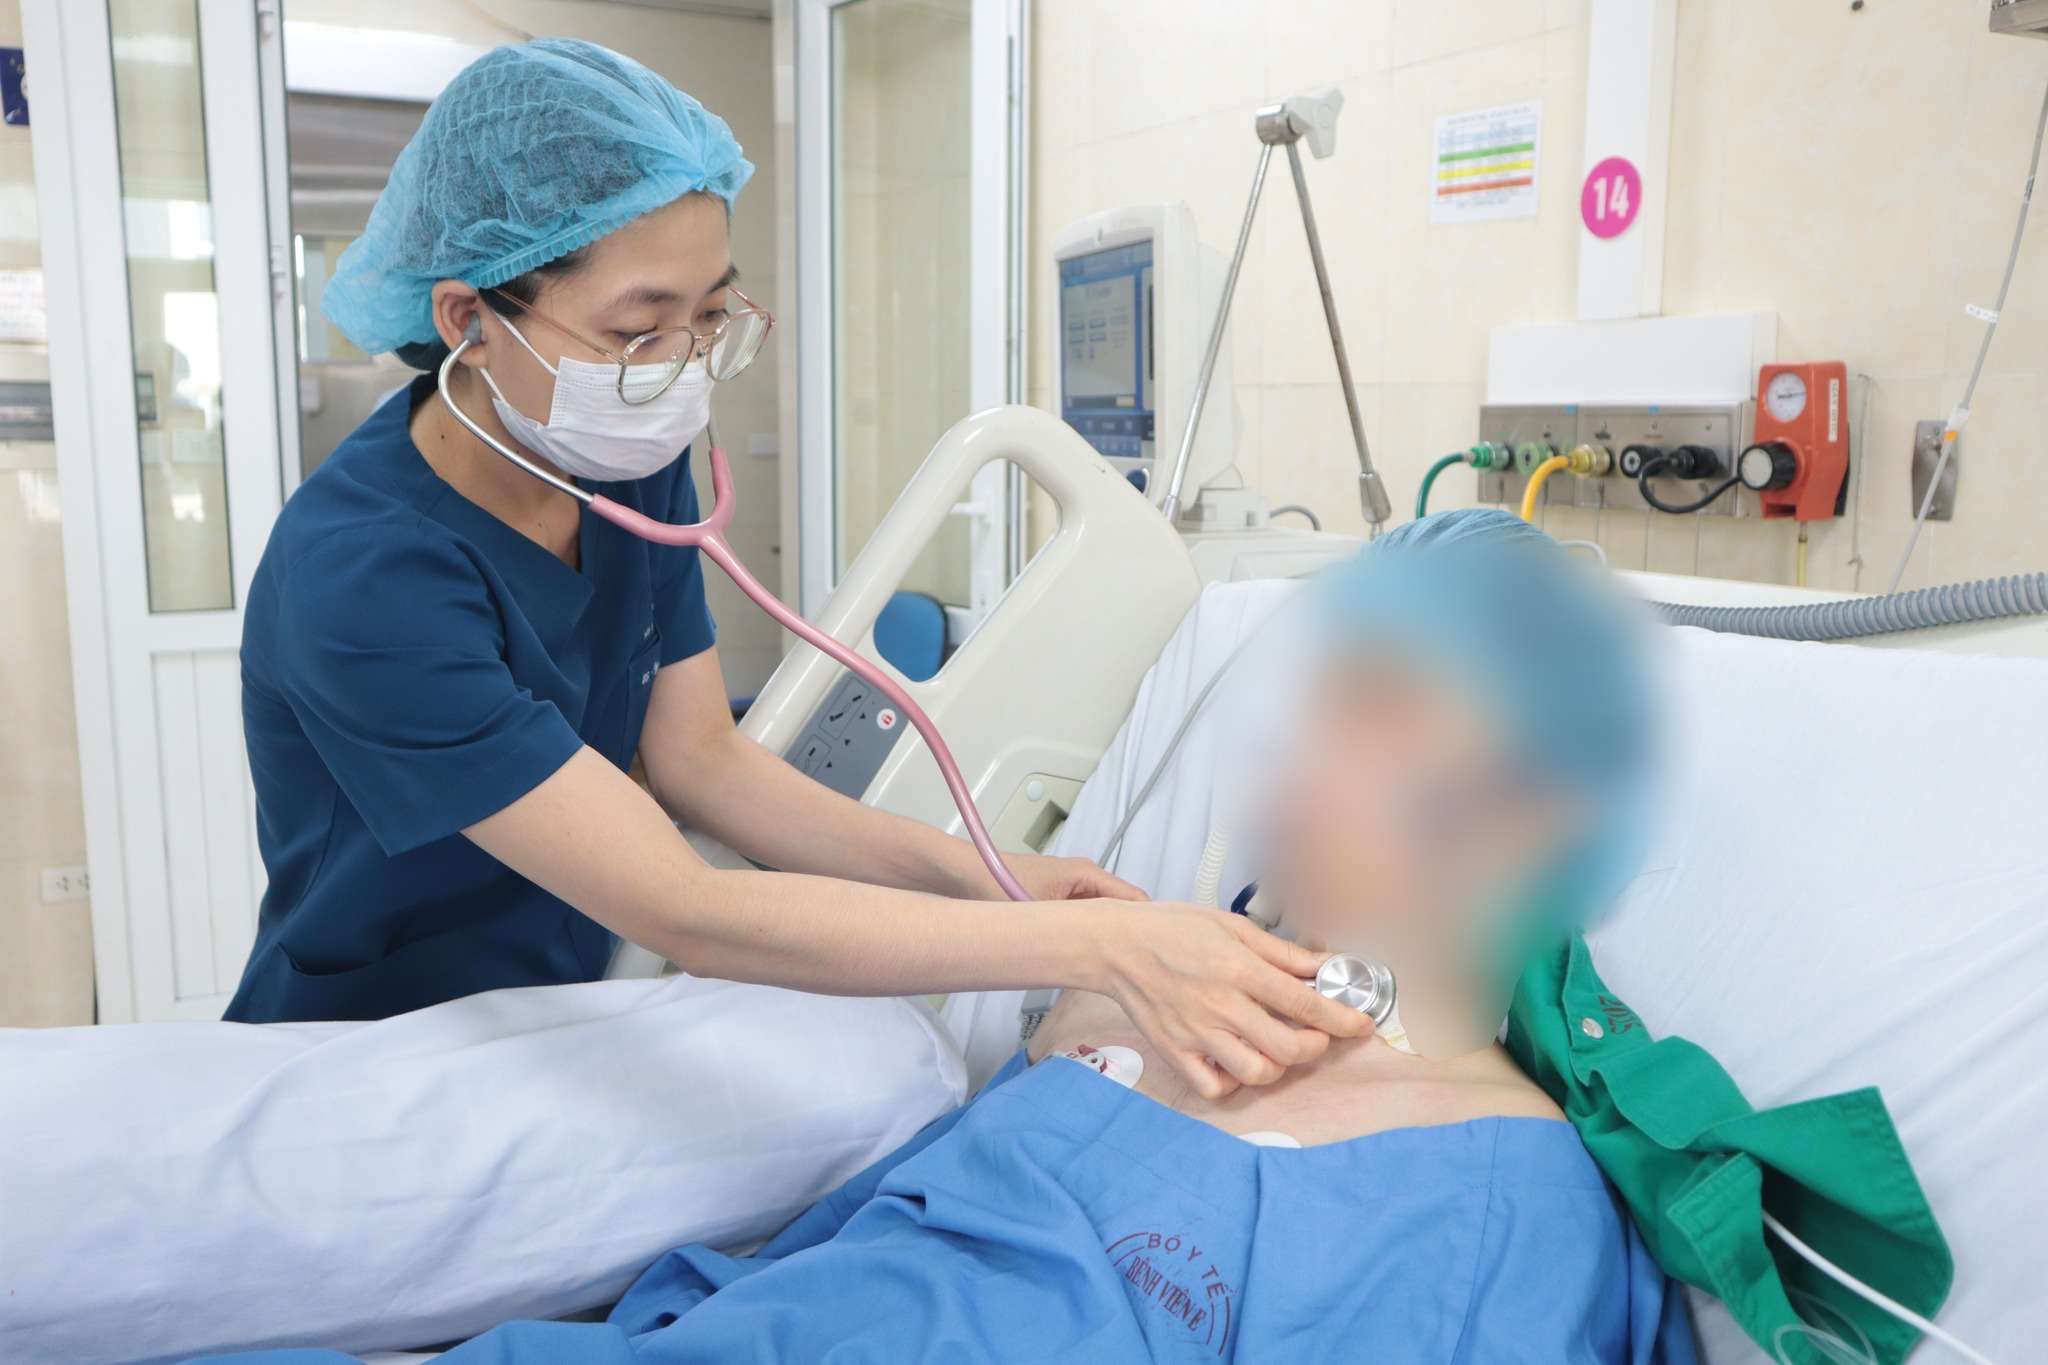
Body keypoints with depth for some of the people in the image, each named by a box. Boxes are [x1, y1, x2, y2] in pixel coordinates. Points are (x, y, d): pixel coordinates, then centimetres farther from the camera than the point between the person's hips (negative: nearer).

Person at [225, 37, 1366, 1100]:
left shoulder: (638, 469, -6)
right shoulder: (363, 576, -29)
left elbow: (699, 761, -4)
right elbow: (685, 911, -32)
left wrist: (980, 876, -17)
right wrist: (1099, 942, -37)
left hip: (555, 1025, 6)